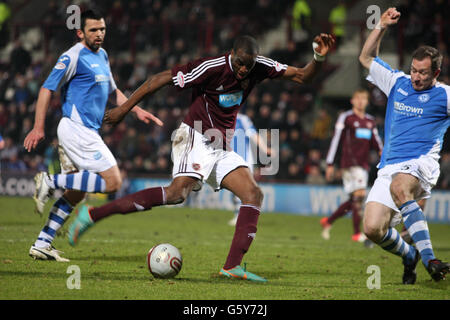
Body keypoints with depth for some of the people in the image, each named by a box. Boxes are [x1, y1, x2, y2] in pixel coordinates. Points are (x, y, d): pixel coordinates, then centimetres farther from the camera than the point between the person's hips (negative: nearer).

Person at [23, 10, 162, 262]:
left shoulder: (102, 55, 18)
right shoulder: (74, 56, -10)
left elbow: (112, 92, 29)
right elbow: (47, 89, -11)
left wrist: (138, 110, 17)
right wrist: (39, 128, -16)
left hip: (87, 132, 9)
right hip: (77, 129, -9)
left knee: (75, 194, 10)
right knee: (113, 182, -14)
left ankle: (42, 244, 11)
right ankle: (52, 182, -10)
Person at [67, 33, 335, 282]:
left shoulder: (259, 67, 2)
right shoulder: (212, 68, -17)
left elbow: (301, 76, 7)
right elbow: (162, 79, -13)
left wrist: (319, 58, -14)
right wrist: (125, 108, -12)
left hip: (222, 149, 8)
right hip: (197, 138, -8)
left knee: (254, 194, -10)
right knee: (178, 192, -30)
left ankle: (232, 267, -15)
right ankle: (92, 215, -30)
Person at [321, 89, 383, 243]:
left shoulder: (370, 121, 19)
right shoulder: (345, 118, 0)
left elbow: (375, 140, 17)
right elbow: (336, 140, -1)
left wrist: (381, 151, -7)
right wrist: (330, 165, -4)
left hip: (363, 165, 7)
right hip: (350, 163, -7)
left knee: (354, 201, 7)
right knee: (359, 194, -17)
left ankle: (328, 221, 24)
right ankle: (357, 233, -15)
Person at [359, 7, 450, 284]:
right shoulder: (398, 82, 17)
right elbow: (366, 58, 26)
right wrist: (382, 27, 15)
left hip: (421, 163, -5)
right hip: (390, 167, 5)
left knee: (398, 187, -40)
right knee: (373, 228, -11)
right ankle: (409, 255, 20)